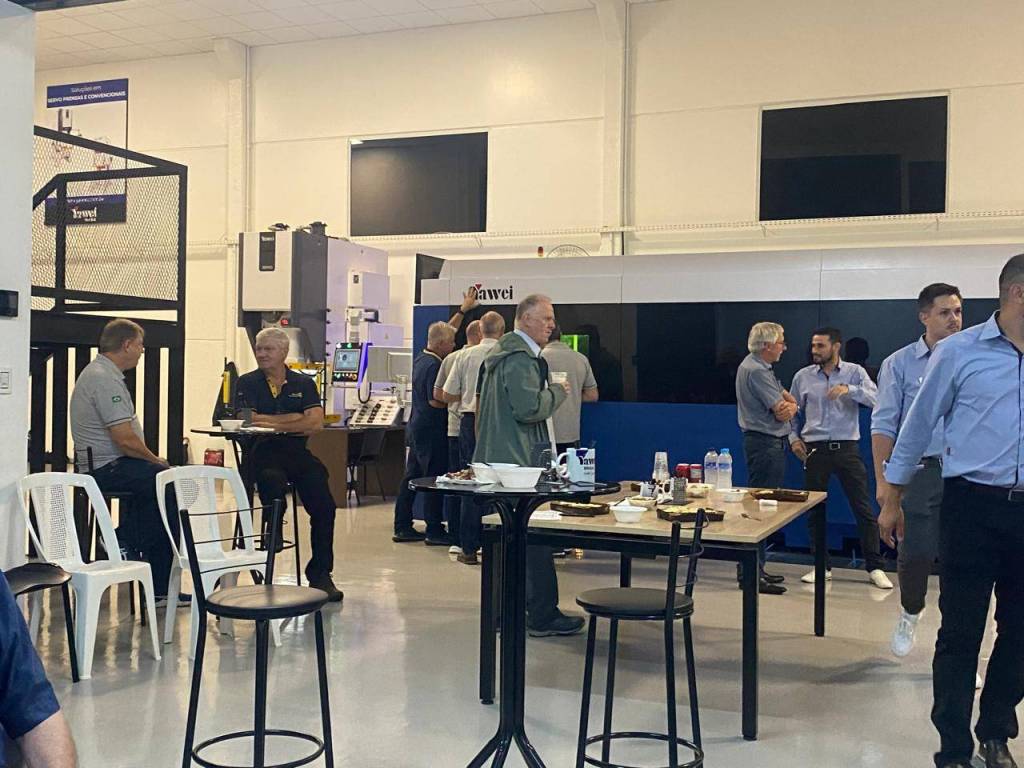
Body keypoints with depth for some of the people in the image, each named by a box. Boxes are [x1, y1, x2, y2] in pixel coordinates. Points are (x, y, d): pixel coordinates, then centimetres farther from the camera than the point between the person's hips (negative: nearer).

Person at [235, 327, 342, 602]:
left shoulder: (303, 383, 15)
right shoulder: (247, 383, 13)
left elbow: (316, 422, -1)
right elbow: (249, 421, -3)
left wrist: (270, 422, -1)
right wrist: (294, 420, 0)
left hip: (297, 453, 2)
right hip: (262, 454, -2)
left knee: (324, 506, -19)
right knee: (273, 481, -33)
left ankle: (320, 573, -5)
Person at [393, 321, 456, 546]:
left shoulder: (420, 359, 12)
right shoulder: (434, 366, -18)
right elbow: (435, 401, -23)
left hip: (416, 427, 10)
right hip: (431, 431, -10)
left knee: (411, 478, 12)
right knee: (435, 480, -3)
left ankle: (402, 528, 17)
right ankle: (434, 531, 3)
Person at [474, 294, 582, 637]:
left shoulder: (501, 354, 19)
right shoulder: (521, 358, -15)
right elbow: (529, 408, -24)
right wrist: (557, 393, -8)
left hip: (496, 458, 11)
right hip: (520, 463, -11)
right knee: (534, 538, -4)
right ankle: (543, 615, 2)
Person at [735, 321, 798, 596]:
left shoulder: (758, 367, 18)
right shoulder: (756, 371, -16)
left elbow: (790, 403, 14)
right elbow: (781, 412, -17)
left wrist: (789, 406, -9)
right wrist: (787, 407, 5)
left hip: (768, 444, 11)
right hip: (766, 444, -11)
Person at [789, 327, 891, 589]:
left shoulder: (854, 372, 2)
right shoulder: (803, 376, 7)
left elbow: (876, 399, -13)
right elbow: (793, 411, 16)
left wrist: (849, 389, -26)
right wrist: (793, 438, 4)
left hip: (847, 448, -2)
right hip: (815, 449, 2)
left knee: (864, 509, -2)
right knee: (814, 509, 6)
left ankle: (875, 567, 6)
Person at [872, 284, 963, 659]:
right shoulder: (900, 364, 2)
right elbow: (883, 425, -1)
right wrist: (883, 481, -7)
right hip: (919, 472, -1)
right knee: (915, 554, 1)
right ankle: (910, 613, 31)